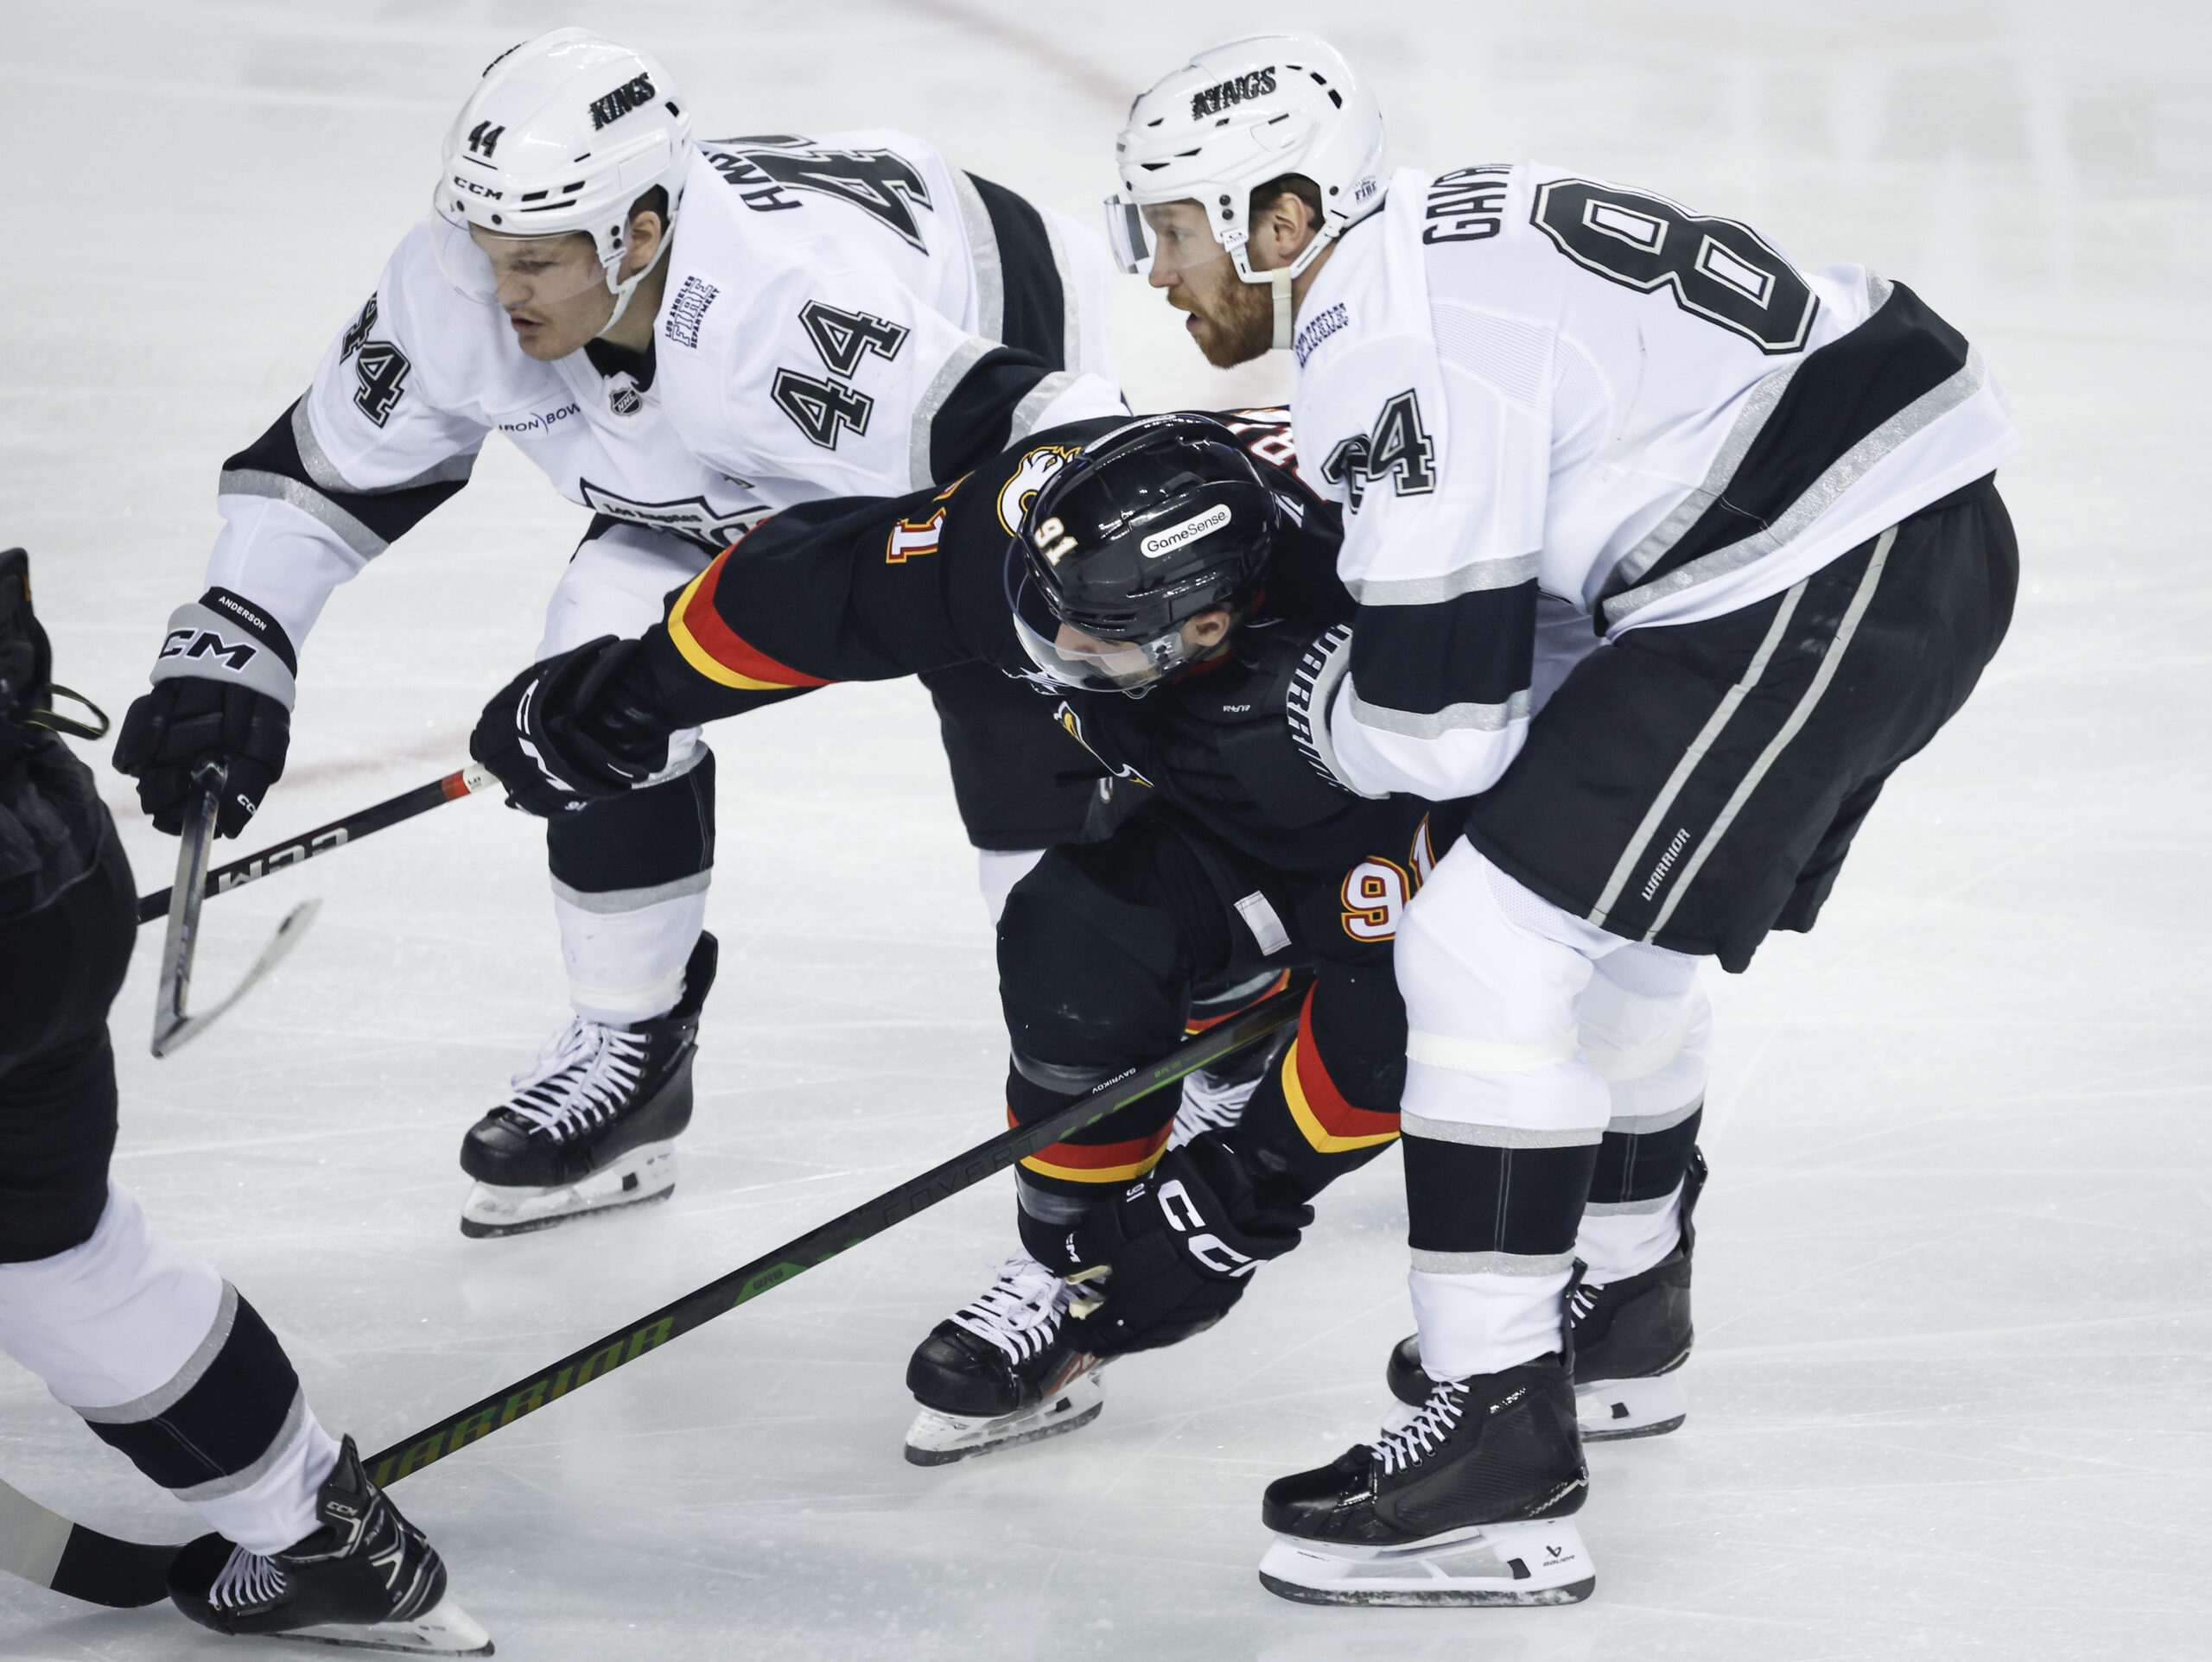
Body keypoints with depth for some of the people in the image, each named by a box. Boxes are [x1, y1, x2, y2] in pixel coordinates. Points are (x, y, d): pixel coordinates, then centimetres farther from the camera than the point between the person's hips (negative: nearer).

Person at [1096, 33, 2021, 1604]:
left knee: (1492, 937, -11)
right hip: (1922, 533, 11)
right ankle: (1619, 1305, 44)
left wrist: (1320, 712, 5)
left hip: (1824, 581, -11)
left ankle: (1498, 1434, -13)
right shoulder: (1445, 240, 16)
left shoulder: (1395, 349, -15)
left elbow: (1440, 724, -15)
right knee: (1609, 909, 27)